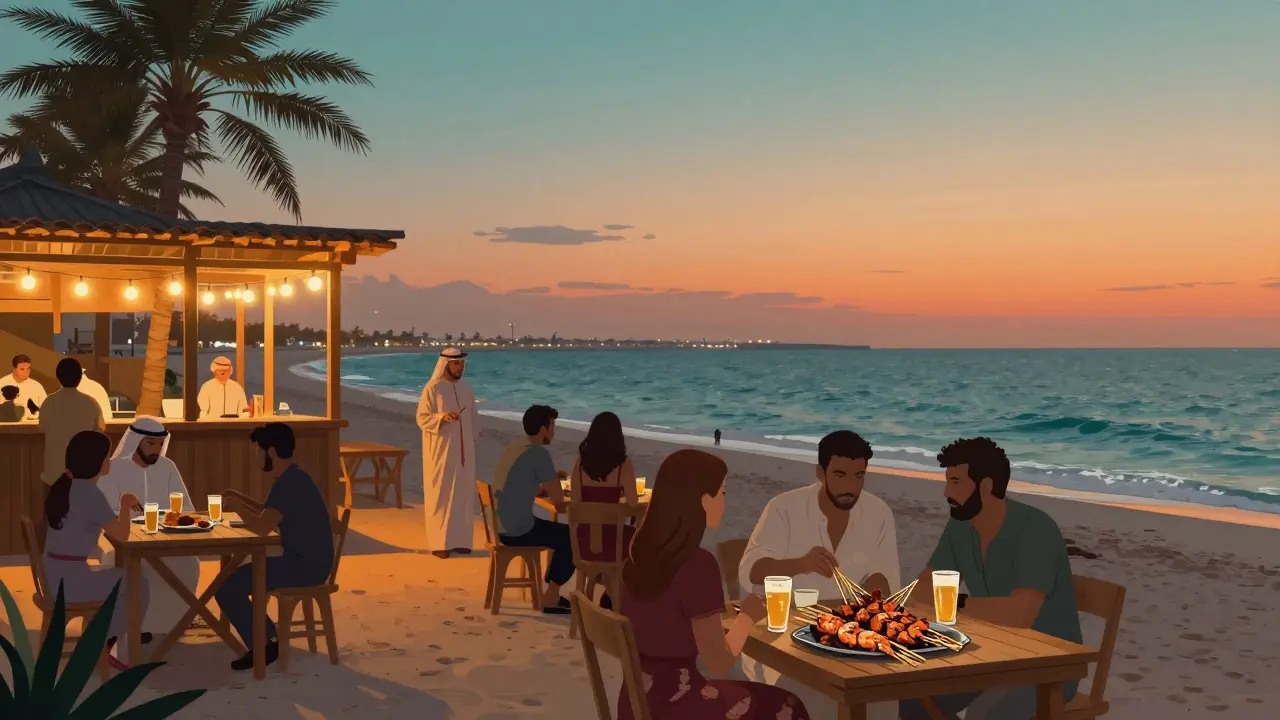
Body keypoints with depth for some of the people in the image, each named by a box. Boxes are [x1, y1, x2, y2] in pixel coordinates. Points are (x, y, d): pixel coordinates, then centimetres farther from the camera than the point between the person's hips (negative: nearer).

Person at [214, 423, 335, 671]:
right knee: (238, 573, 26)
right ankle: (264, 635, 28)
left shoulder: (290, 482, -20)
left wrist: (236, 507, -9)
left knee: (226, 587, -14)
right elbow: (269, 513, 26)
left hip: (306, 566, -11)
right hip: (303, 559, 11)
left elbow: (262, 527, -26)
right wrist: (241, 499, 14)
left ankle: (264, 646, -2)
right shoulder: (292, 477, 12)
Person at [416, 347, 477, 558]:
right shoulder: (432, 388, -10)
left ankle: (460, 540, 13)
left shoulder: (466, 389, 9)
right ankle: (438, 543, 2)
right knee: (441, 495, -3)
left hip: (462, 450, 6)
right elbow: (422, 418, -12)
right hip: (440, 451, -6)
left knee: (462, 494, 6)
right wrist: (443, 417, -29)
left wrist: (472, 447, 11)